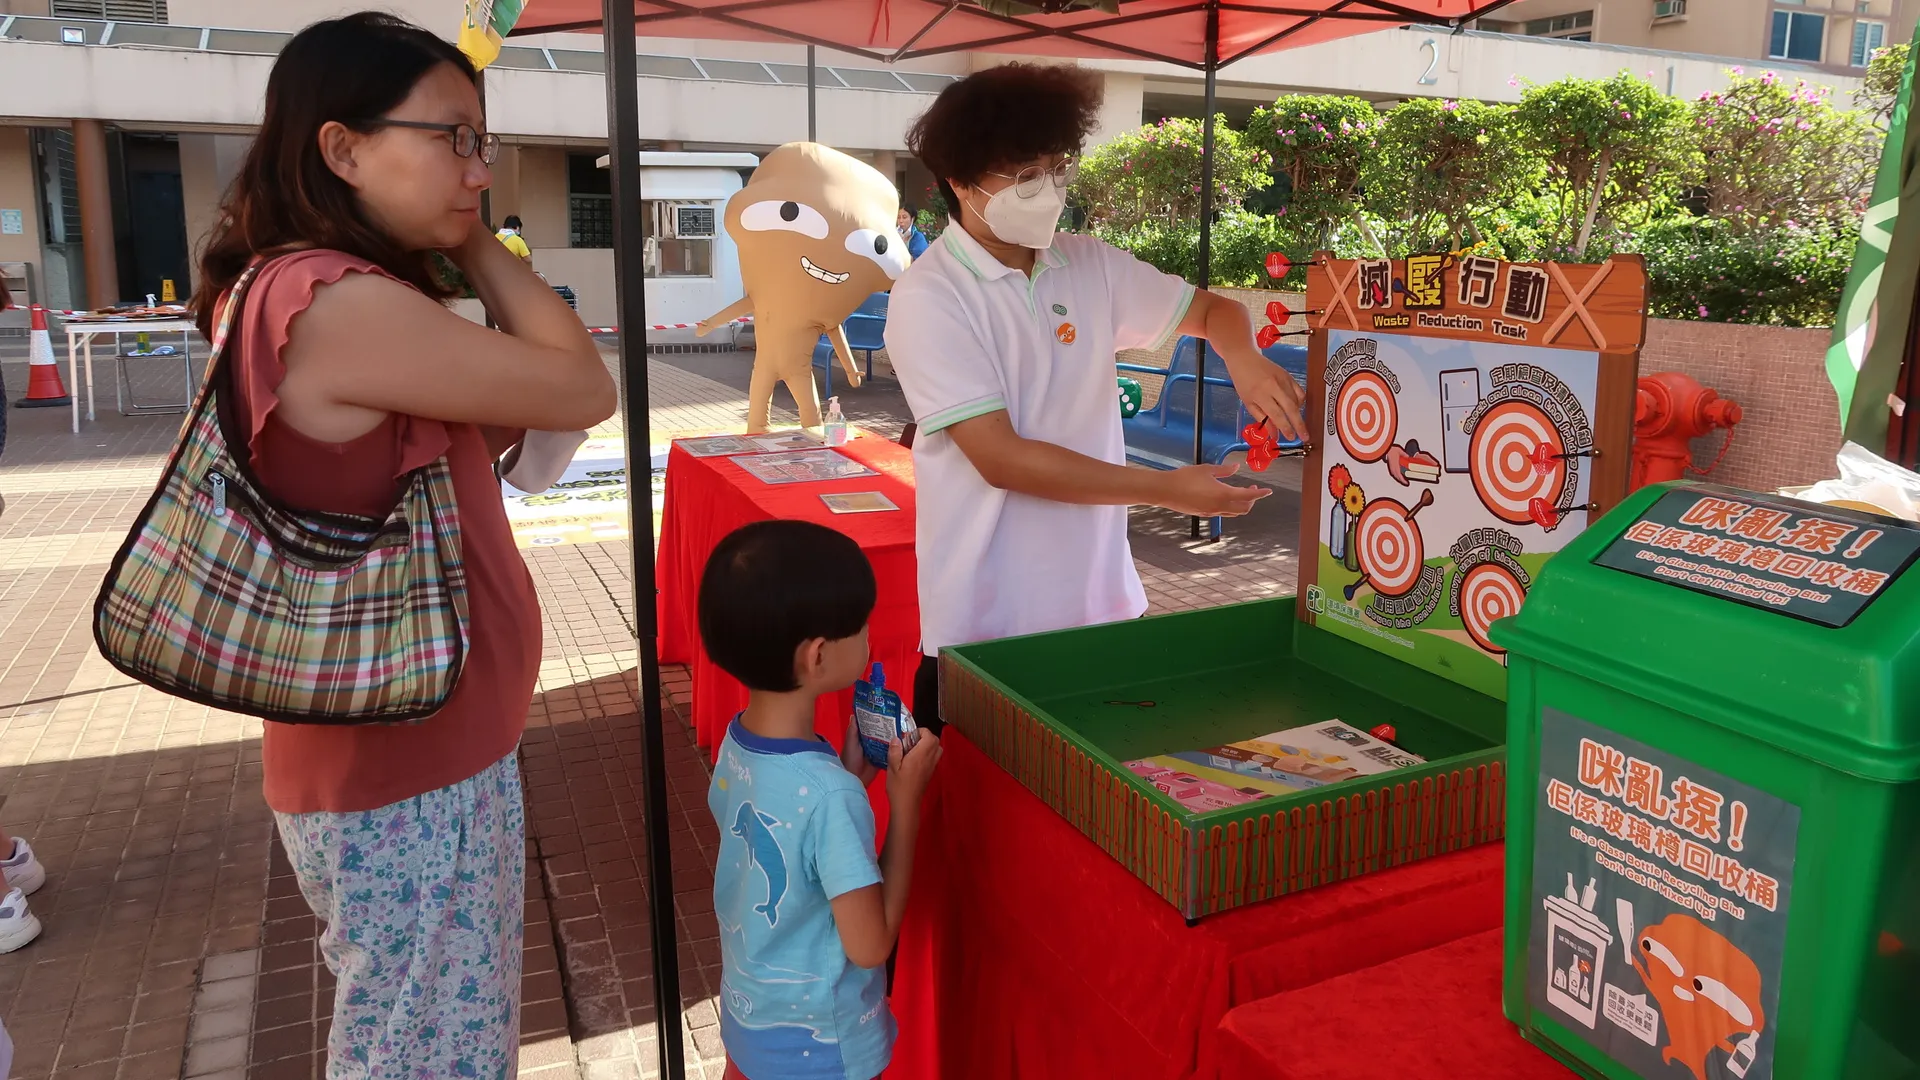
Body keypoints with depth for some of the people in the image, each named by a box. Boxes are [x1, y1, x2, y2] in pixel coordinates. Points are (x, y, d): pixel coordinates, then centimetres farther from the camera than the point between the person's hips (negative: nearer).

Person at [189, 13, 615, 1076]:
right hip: (407, 775, -10)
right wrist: (478, 244, -8)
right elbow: (584, 391, -16)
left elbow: (481, 435, 12)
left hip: (409, 748, 10)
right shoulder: (341, 304, -23)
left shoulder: (305, 289, 9)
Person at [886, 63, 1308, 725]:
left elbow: (1214, 310, 14)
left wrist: (1244, 359, -10)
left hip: (1102, 601, 5)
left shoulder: (1092, 267, 4)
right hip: (985, 624, -5)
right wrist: (1166, 490, -20)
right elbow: (1001, 459, -19)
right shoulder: (930, 299, -13)